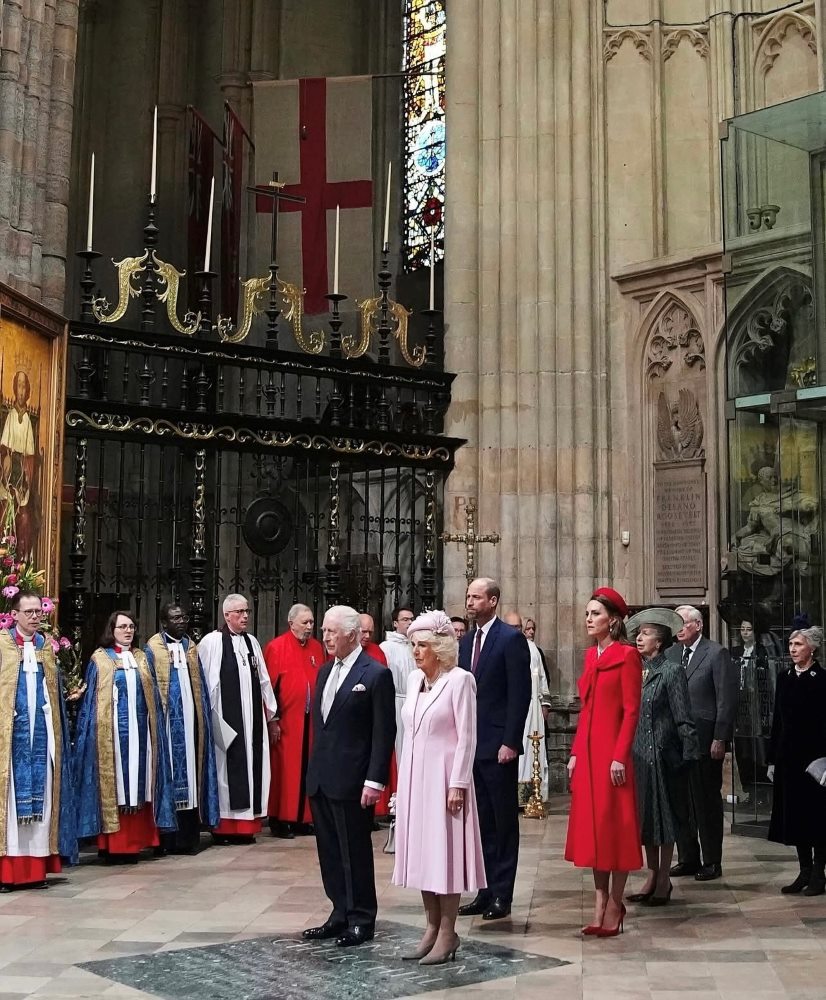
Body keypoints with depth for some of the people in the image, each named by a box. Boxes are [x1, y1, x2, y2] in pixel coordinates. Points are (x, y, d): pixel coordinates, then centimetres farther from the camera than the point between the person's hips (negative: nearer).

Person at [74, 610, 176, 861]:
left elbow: (152, 697, 15)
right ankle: (114, 844, -1)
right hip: (112, 731, -4)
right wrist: (95, 732, -7)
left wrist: (153, 728, 8)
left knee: (138, 781, 3)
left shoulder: (141, 658, 14)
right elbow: (91, 699, 0)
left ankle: (135, 841, 8)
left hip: (139, 729, 4)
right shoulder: (100, 659, 3)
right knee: (114, 783, -4)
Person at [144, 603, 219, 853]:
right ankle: (170, 838, 1)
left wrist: (204, 718, 8)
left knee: (191, 772, 4)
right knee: (170, 774, -3)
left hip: (191, 720, 5)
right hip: (168, 721, -5)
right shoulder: (153, 648, -1)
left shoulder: (191, 646, 14)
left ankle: (188, 836, 8)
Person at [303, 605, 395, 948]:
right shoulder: (325, 671, 13)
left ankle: (361, 921, 14)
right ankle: (340, 915, 24)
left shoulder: (376, 674, -10)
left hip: (351, 782, -7)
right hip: (321, 779, 7)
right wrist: (313, 769, 13)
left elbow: (384, 732, -13)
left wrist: (374, 781, -17)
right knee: (330, 852, 13)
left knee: (355, 852, 2)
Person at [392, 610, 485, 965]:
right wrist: (403, 778, 13)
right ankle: (432, 926, 19)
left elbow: (467, 737, -13)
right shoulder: (414, 679, 8)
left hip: (443, 776, -7)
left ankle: (447, 933, 7)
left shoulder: (460, 680, -11)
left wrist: (457, 784, -16)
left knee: (445, 850, -1)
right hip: (414, 776, 7)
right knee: (421, 850, 10)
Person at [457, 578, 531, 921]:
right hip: (470, 745, 7)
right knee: (481, 822, 11)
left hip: (498, 746, -7)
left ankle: (502, 894, 9)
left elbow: (520, 693, -13)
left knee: (504, 822, 3)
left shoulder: (511, 639, -8)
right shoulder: (466, 641, 13)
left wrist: (510, 742, -16)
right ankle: (485, 890, 18)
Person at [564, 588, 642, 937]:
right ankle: (600, 902, 17)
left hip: (611, 752, -7)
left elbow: (631, 711, -12)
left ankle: (615, 905, 9)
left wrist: (619, 757, -18)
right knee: (591, 823, 10)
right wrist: (575, 753, 10)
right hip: (587, 751, 8)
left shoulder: (626, 655, -8)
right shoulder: (591, 655, 13)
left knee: (614, 825, 0)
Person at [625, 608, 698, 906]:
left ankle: (664, 880, 13)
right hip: (637, 754, 6)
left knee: (663, 814, 3)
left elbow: (683, 717, -9)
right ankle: (652, 875, 22)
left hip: (662, 754, -6)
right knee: (643, 814, 11)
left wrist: (688, 754, -12)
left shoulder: (672, 671, -7)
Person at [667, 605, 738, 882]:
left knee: (707, 801, 2)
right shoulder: (671, 655, 11)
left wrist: (719, 739, -12)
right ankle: (688, 858, 20)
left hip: (704, 740, -5)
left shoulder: (717, 654, -6)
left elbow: (727, 699, -9)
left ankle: (712, 862, 12)